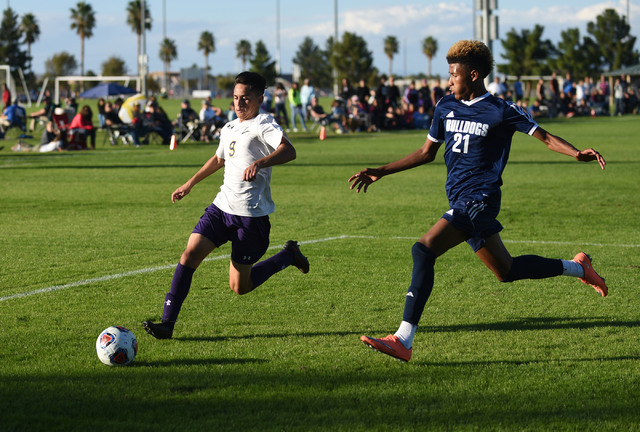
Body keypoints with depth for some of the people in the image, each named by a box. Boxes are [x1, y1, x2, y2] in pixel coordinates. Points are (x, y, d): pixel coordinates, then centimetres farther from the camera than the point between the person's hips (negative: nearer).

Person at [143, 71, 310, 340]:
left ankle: (288, 256, 24)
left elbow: (288, 151, -28)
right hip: (222, 207, 7)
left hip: (251, 214, -7)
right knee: (191, 253, -14)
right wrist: (190, 184, 38)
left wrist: (260, 163, -45)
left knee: (239, 287, 1)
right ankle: (167, 323, -13)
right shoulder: (229, 128, 15)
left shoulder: (263, 124, -9)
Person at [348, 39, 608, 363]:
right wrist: (380, 172, 18)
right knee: (506, 271, 14)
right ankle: (578, 268, 31)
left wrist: (578, 154, -18)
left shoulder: (501, 111, -5)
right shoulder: (446, 107, 13)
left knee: (424, 250, -21)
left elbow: (545, 137, -1)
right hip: (462, 202, 8)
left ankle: (403, 340, -21)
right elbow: (427, 153, 21)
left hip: (478, 200, -8)